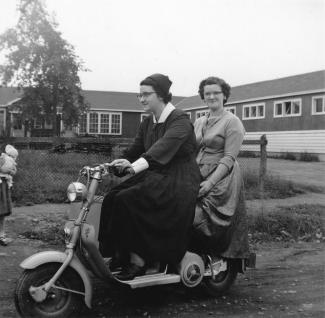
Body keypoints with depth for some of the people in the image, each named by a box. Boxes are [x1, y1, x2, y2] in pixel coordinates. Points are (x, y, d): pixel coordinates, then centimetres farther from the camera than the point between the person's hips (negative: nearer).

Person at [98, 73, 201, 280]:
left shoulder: (180, 120, -12)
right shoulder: (148, 123, 14)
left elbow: (164, 146, -30)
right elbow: (135, 151, 9)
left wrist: (137, 165, -46)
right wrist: (114, 165, -8)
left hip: (179, 182, -8)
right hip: (156, 177, 8)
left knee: (128, 200, -26)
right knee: (112, 198, -13)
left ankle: (137, 261, -18)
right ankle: (119, 256, -10)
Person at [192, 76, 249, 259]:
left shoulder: (232, 122, 0)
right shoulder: (199, 122, 21)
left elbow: (229, 158, -10)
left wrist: (210, 182, -20)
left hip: (222, 178, -6)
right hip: (198, 176, 6)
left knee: (194, 216, -23)